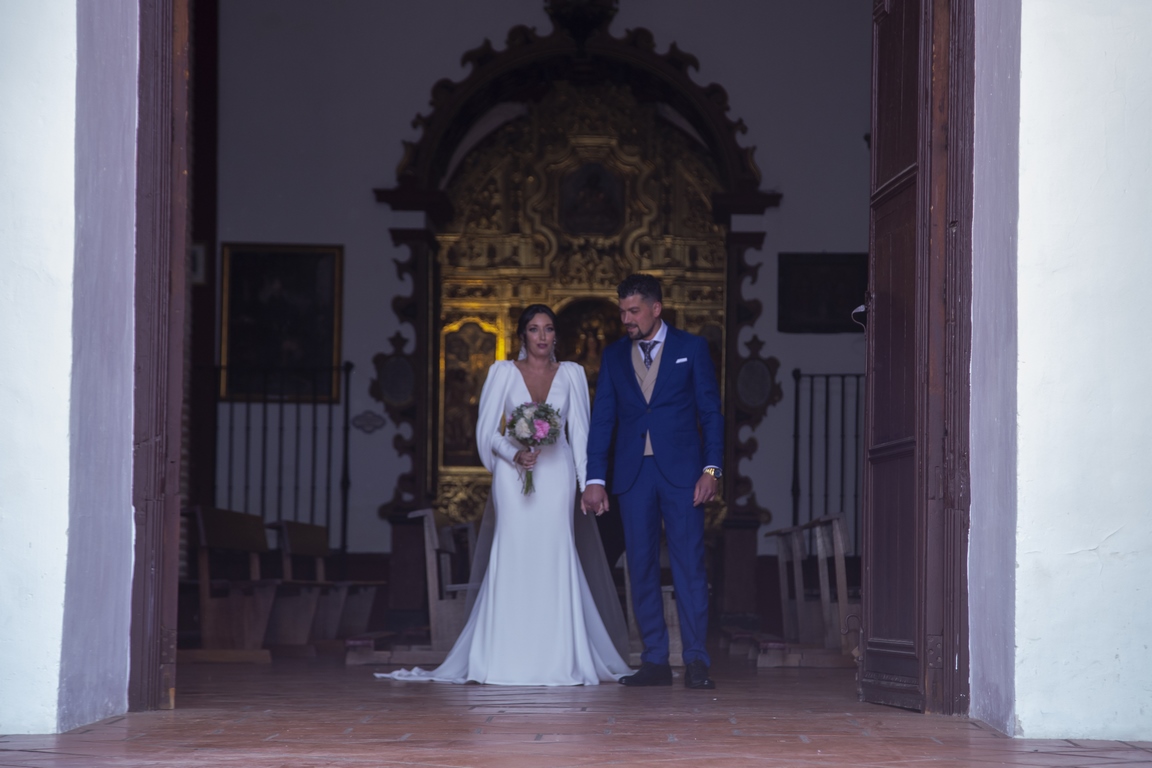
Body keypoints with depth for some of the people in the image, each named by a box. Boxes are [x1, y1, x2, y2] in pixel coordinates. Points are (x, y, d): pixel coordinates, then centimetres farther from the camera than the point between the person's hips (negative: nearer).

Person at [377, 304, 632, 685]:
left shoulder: (571, 374, 9)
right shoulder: (503, 372, 5)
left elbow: (580, 432, 6)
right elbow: (487, 429, 2)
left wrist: (588, 483, -2)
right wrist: (514, 454, -15)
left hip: (556, 473, 1)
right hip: (513, 476, -1)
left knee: (555, 560, -4)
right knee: (513, 560, -6)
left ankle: (559, 658, 1)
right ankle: (507, 659, -4)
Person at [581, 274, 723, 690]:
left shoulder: (691, 348, 5)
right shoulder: (614, 356, 12)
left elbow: (711, 412, 3)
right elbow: (602, 419, 10)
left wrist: (711, 469, -7)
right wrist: (595, 478, 1)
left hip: (681, 471, -3)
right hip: (633, 474, 3)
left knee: (689, 565, -8)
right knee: (642, 569, 2)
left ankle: (696, 660, -6)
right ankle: (655, 661, 7)